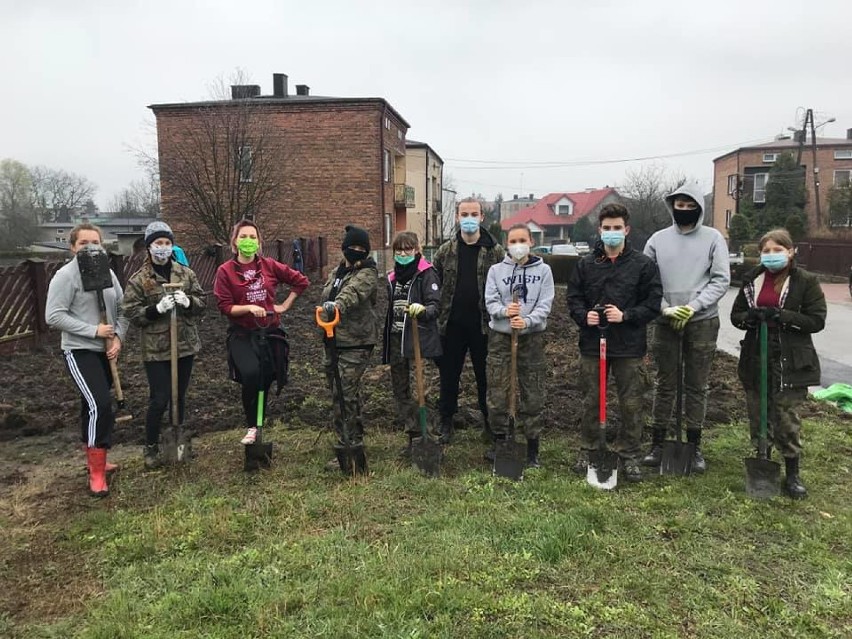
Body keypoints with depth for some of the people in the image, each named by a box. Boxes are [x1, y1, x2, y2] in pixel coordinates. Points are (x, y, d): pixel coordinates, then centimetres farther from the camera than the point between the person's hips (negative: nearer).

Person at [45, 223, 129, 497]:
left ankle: (94, 458, 32)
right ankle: (97, 471, -6)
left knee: (93, 406, 17)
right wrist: (94, 330, -20)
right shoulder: (65, 276, -12)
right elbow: (54, 316, -17)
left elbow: (122, 309, 9)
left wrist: (118, 337, -6)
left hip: (106, 351, 6)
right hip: (79, 351, -6)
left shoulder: (108, 273, 5)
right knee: (99, 404, -17)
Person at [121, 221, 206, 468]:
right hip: (156, 349, -3)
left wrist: (188, 301, -16)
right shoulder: (139, 279, -5)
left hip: (185, 345, 4)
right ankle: (151, 447, 18)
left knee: (179, 396, 15)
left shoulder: (186, 273, 4)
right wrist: (157, 308, -22)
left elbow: (202, 302, 6)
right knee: (159, 400, -3)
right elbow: (130, 312, -7)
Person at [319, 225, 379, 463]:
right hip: (333, 341, 8)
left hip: (356, 343, -8)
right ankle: (343, 441, 27)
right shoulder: (337, 271, 15)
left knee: (347, 394, -11)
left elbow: (354, 291, -31)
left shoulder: (368, 273, -9)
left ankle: (353, 443, 1)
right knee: (337, 392, 14)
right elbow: (326, 296, 22)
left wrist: (337, 305, -49)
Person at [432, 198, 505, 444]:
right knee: (448, 375, 10)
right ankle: (446, 422, 24)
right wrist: (434, 315, -3)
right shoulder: (445, 251, 5)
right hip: (451, 325, 2)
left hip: (483, 325, -1)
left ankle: (490, 422, 26)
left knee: (486, 376, 10)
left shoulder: (495, 251, 0)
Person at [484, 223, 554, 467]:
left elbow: (545, 305, -5)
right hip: (500, 336, 1)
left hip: (532, 337, 0)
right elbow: (490, 302, -2)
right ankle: (500, 442, 20)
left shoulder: (543, 270, 3)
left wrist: (526, 321, -22)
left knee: (533, 395, 4)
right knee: (497, 393, 2)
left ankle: (532, 449, 15)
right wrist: (505, 311, -23)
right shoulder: (496, 270, 6)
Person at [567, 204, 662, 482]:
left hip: (629, 346, -2)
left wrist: (626, 315, -16)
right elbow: (573, 297, 9)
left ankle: (630, 456, 20)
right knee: (591, 401, 12)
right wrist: (584, 316, -11)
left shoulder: (643, 264, -1)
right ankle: (587, 451, 25)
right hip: (592, 343, 2)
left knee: (631, 403, 6)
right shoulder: (586, 264, 6)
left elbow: (653, 304, -2)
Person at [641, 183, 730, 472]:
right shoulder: (658, 239, 4)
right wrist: (665, 309, -10)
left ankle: (695, 445, 18)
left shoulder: (713, 238, 1)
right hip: (666, 321, 1)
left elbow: (721, 280, -4)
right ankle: (657, 443, 17)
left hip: (702, 321, -1)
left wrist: (693, 306, -15)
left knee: (697, 386, 6)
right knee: (664, 384, 8)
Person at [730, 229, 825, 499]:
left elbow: (817, 320, -7)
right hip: (756, 360, 3)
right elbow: (736, 314, 9)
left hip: (790, 363, -3)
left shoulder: (806, 281, -3)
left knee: (787, 419, 2)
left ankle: (792, 474, 17)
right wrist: (751, 317, -14)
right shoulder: (752, 280, 8)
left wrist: (782, 317, -21)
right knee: (758, 416, 10)